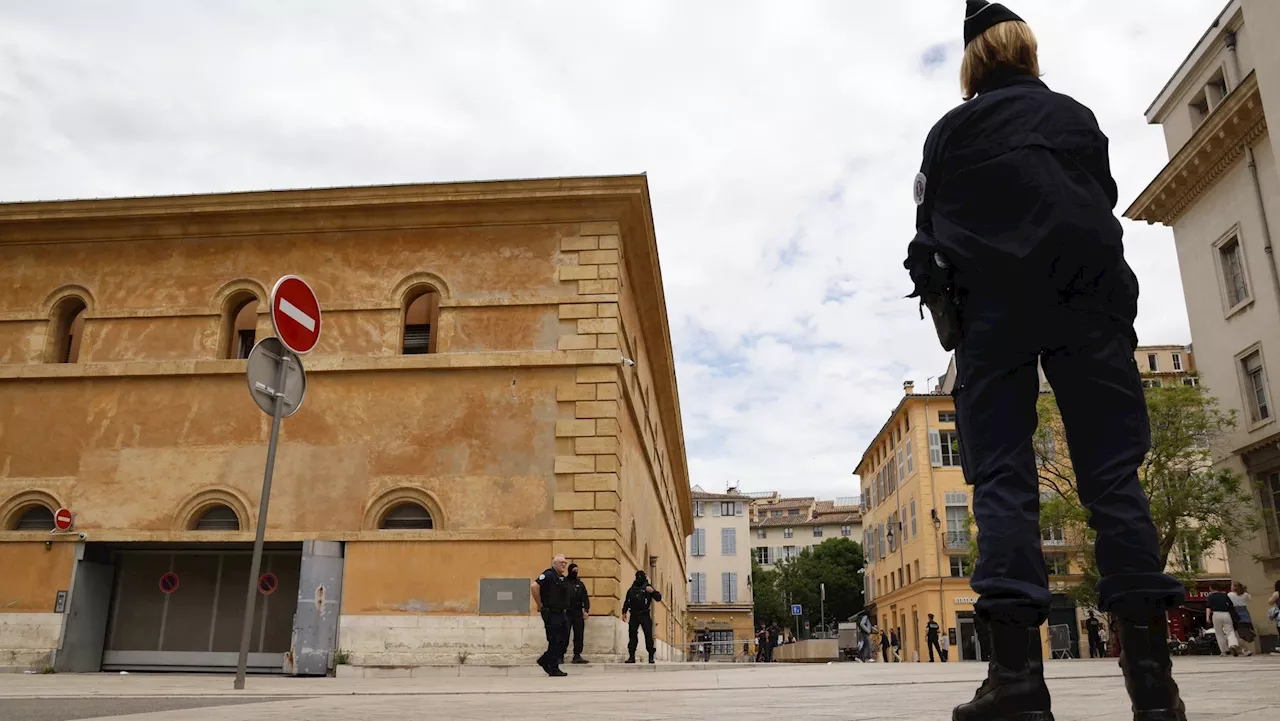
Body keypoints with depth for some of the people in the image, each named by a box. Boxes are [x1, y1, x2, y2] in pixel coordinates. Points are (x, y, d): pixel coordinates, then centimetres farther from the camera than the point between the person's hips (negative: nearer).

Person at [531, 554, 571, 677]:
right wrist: (539, 605, -18)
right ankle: (553, 669, 5)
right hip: (551, 614, -9)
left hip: (562, 613, 9)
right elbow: (534, 586, -25)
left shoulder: (563, 578, 15)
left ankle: (545, 660, 23)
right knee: (555, 641, -4)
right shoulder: (548, 575, -12)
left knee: (564, 641, 10)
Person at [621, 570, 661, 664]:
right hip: (633, 615, 4)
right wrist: (624, 612, 15)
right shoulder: (631, 589, 17)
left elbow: (658, 598, -5)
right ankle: (631, 656, 7)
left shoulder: (647, 588, 5)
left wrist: (653, 591, -23)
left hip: (645, 615, -4)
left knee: (648, 635, -8)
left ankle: (651, 656, -3)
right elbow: (626, 602, 23)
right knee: (632, 635, 2)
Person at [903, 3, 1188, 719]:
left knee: (1002, 476, -7)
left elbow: (931, 226, 10)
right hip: (1087, 296, 2)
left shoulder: (951, 130, 14)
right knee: (1113, 471, -3)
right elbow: (1105, 205, 24)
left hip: (991, 304, -2)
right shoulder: (1079, 117, 20)